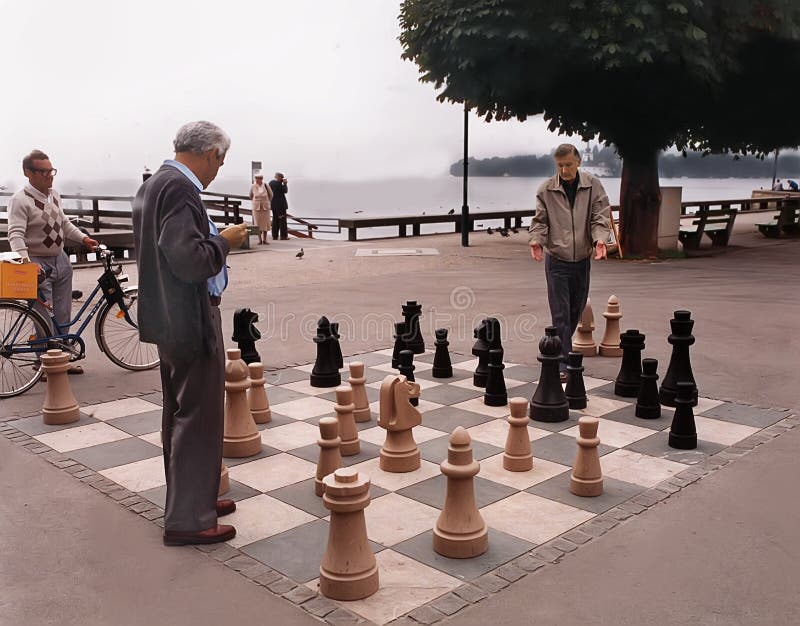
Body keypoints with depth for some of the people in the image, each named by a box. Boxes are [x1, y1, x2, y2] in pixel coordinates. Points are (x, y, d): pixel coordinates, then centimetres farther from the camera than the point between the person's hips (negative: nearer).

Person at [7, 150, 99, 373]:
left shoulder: (54, 194, 9)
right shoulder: (20, 200, -14)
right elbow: (16, 234, -22)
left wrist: (83, 238, 8)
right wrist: (25, 259, -36)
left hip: (60, 260, 7)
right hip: (37, 264, -7)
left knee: (62, 315, 12)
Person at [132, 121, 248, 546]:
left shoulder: (153, 185, 12)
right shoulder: (180, 188, -20)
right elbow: (190, 260, -27)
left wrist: (216, 240, 15)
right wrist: (225, 242, -11)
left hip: (169, 320, 11)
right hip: (192, 322, -11)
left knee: (180, 415, 18)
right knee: (199, 419, -1)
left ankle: (190, 498, 33)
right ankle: (187, 519, 8)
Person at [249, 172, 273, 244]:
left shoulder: (266, 186, -5)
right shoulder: (252, 186, -3)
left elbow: (270, 195, 11)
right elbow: (251, 196, 15)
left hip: (265, 207, 0)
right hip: (256, 207, 0)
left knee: (265, 223, 2)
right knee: (258, 223, 0)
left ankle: (265, 239, 8)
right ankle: (260, 239, 5)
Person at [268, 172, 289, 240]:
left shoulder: (270, 182, 9)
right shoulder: (278, 183, -17)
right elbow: (285, 191, -12)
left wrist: (283, 183, 11)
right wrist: (285, 183, -1)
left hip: (273, 204, 8)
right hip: (280, 204, -8)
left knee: (275, 219, 11)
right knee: (282, 219, -3)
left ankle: (274, 235, 10)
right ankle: (283, 235, -3)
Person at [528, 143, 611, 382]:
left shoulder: (593, 186, 0)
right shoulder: (546, 190, -1)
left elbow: (600, 217, -3)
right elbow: (540, 220, 0)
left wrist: (599, 239, -22)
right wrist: (536, 240, -19)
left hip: (582, 259, 2)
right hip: (556, 259, -2)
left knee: (576, 310, 13)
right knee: (560, 314, -6)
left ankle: (560, 349, 34)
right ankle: (563, 364, -4)